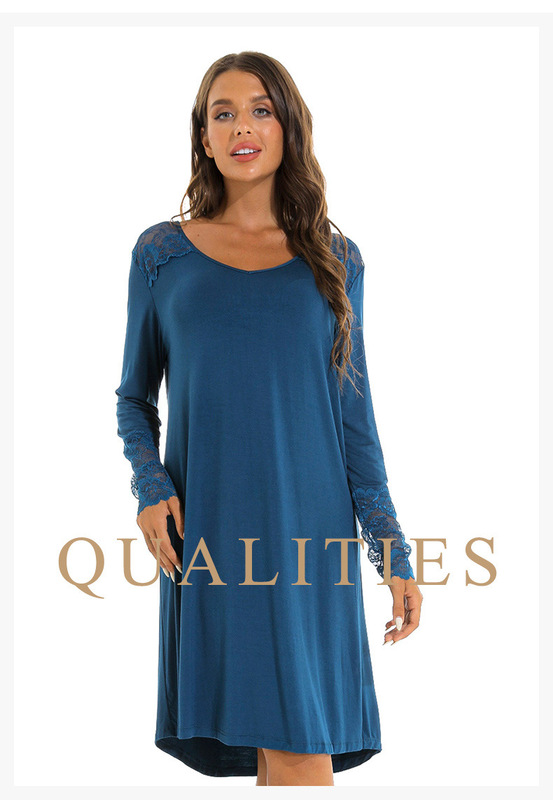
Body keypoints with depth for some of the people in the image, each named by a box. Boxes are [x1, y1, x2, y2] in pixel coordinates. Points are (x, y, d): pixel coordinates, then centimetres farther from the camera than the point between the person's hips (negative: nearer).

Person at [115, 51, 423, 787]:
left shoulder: (334, 259, 7)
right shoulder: (162, 252, 6)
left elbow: (354, 415, 8)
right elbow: (135, 397, 12)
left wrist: (394, 554, 5)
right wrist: (150, 489, -7)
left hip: (309, 532, 1)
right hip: (207, 533, 0)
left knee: (303, 756, -2)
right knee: (286, 755, 1)